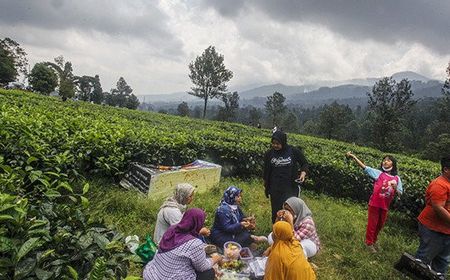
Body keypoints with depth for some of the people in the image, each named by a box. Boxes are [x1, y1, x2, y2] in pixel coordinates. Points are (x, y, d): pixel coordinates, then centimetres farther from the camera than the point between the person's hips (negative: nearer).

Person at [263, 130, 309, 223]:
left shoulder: (294, 151, -6)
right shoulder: (269, 154, -1)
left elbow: (304, 164, 8)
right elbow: (266, 171, 11)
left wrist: (303, 173, -12)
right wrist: (266, 186, 16)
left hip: (291, 188, -2)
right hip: (275, 189, 2)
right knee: (276, 212, 11)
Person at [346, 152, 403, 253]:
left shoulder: (397, 178, 2)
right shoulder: (379, 173, -7)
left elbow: (400, 194, 5)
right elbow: (364, 167, -15)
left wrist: (395, 188, -19)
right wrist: (353, 157, -26)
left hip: (385, 206, 4)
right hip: (374, 204, -4)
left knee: (380, 225, 19)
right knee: (372, 224, 8)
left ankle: (374, 241, 41)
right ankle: (369, 243, 26)